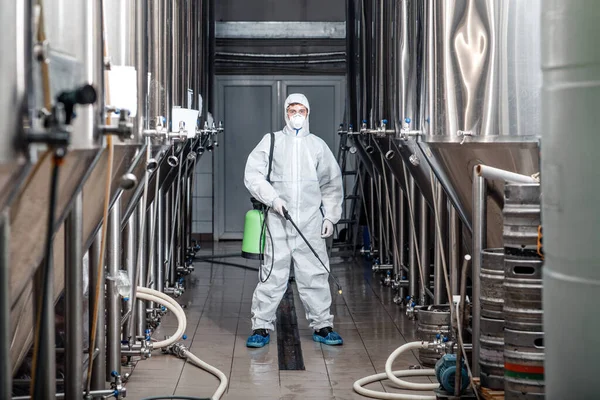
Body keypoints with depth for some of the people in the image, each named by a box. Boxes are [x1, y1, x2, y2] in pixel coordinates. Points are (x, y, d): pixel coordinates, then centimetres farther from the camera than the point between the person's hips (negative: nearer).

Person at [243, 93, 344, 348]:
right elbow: (252, 175, 1)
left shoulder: (318, 145, 13)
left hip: (311, 222, 2)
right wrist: (273, 199, -11)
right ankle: (261, 326, 6)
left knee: (315, 274, 2)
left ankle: (322, 326, 12)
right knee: (272, 274, -2)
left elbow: (332, 184, 15)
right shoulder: (271, 141, 7)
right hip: (277, 221, -2)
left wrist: (330, 216, 7)